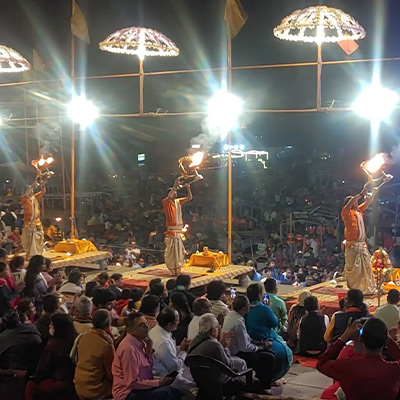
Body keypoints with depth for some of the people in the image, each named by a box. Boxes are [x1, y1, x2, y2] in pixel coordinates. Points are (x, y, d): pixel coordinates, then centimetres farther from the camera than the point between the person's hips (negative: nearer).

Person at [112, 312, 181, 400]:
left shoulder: (140, 342, 6)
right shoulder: (129, 348, -21)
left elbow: (149, 369, 10)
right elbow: (132, 382, -21)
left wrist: (149, 351, -5)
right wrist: (159, 383, -15)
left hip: (137, 387, 9)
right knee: (169, 392, -22)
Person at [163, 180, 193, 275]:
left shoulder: (178, 201, 10)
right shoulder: (166, 202, -6)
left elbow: (190, 197, 6)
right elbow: (169, 197, -29)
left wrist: (188, 188, -11)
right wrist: (174, 187, -28)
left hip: (179, 231, 6)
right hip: (171, 231, -6)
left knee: (179, 251, 11)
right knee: (171, 251, -3)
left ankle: (177, 269, 19)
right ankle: (173, 269, 2)